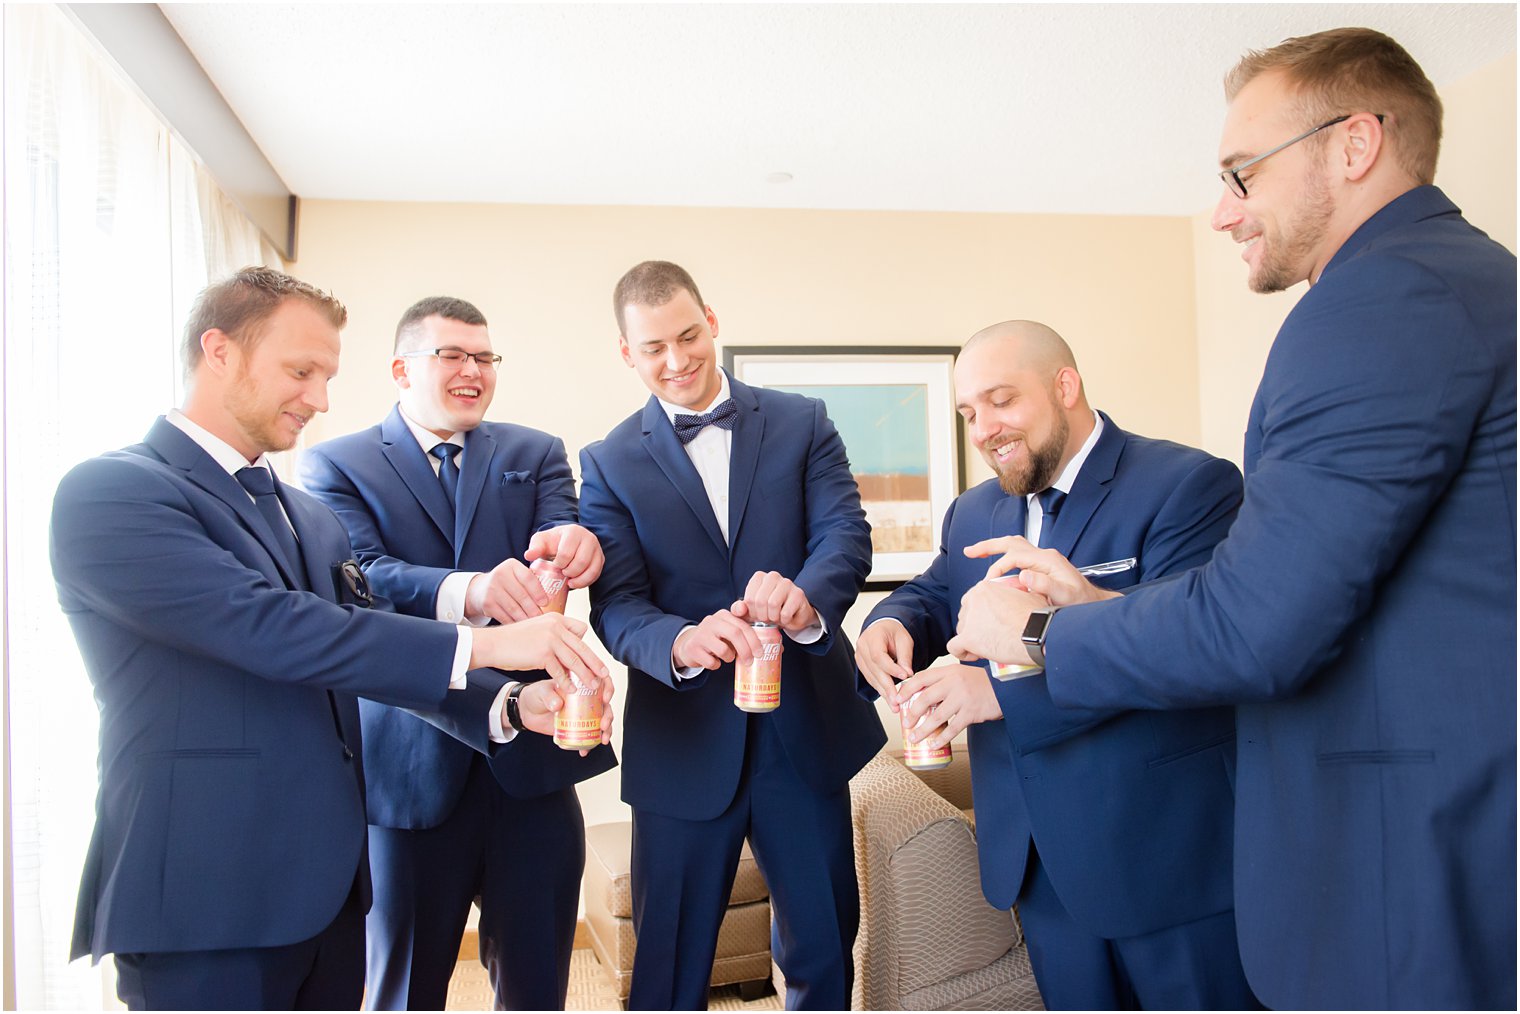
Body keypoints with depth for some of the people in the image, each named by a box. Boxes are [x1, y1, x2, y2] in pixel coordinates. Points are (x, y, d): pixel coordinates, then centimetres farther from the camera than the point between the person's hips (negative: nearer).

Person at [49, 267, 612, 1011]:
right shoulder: (108, 494, -11)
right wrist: (482, 643, -25)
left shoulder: (310, 518, 14)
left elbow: (384, 655, 9)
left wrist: (507, 705, -9)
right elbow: (267, 628, -23)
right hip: (205, 904, -7)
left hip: (329, 886, 7)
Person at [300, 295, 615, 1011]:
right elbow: (361, 579, -14)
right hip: (410, 768, -2)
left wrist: (577, 544, -31)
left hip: (531, 763, 2)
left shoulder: (535, 456, 12)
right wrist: (466, 592, -35)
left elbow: (563, 547, -5)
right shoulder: (335, 467, 3)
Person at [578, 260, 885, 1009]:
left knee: (824, 952, 16)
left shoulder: (802, 423, 4)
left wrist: (808, 597, -32)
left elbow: (846, 534, -8)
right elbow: (616, 606, -7)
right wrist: (680, 642, -29)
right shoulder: (610, 463, 2)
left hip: (806, 732, 1)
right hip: (684, 745, -1)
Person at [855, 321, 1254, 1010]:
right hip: (1043, 861, 6)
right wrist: (891, 624, -14)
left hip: (1171, 855, -6)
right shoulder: (974, 514, 12)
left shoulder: (1191, 485, -13)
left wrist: (1003, 692, -32)